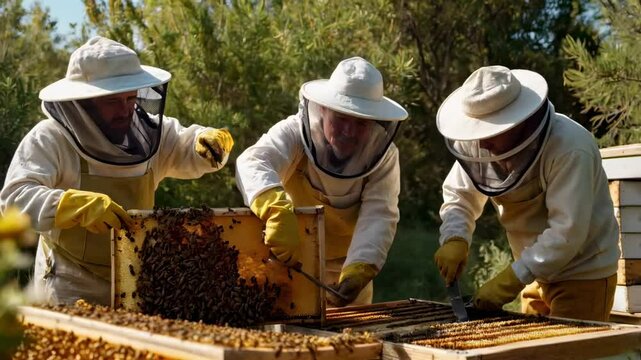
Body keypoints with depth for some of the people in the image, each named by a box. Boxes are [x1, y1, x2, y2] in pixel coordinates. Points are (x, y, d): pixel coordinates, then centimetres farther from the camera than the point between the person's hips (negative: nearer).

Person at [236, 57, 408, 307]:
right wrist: (277, 211, -62)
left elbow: (378, 216, -25)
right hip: (289, 260, -2)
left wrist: (358, 269, -43)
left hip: (348, 269, 2)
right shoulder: (294, 133, -23)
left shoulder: (384, 155, -15)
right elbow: (252, 164, -41)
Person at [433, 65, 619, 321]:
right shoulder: (483, 143, -8)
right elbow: (458, 195, 0)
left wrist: (512, 279, -31)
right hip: (537, 274, 6)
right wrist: (454, 239, -21)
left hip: (583, 276, -6)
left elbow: (567, 231, -30)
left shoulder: (570, 149, -28)